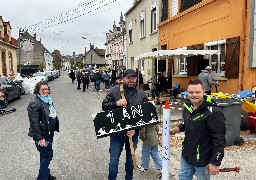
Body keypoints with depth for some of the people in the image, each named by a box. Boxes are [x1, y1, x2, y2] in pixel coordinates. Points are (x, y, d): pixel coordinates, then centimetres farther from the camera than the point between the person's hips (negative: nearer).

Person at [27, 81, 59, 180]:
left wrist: (54, 129, 15)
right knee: (47, 156, -1)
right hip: (42, 135, -8)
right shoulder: (35, 103, -18)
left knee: (45, 155, 20)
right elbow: (34, 122, -21)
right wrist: (40, 138, -22)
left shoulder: (47, 100, 8)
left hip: (49, 133, 8)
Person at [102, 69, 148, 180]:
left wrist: (135, 129, -11)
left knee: (131, 159, 18)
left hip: (133, 133, 2)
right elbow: (104, 106, -2)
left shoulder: (142, 95, 0)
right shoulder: (114, 90, -4)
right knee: (114, 160, 4)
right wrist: (116, 104, -20)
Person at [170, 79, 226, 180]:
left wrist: (215, 163, -21)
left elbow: (219, 140, -22)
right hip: (186, 155, 7)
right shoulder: (187, 106, 0)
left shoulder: (212, 112, -24)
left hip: (203, 160, -7)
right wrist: (178, 129, 3)